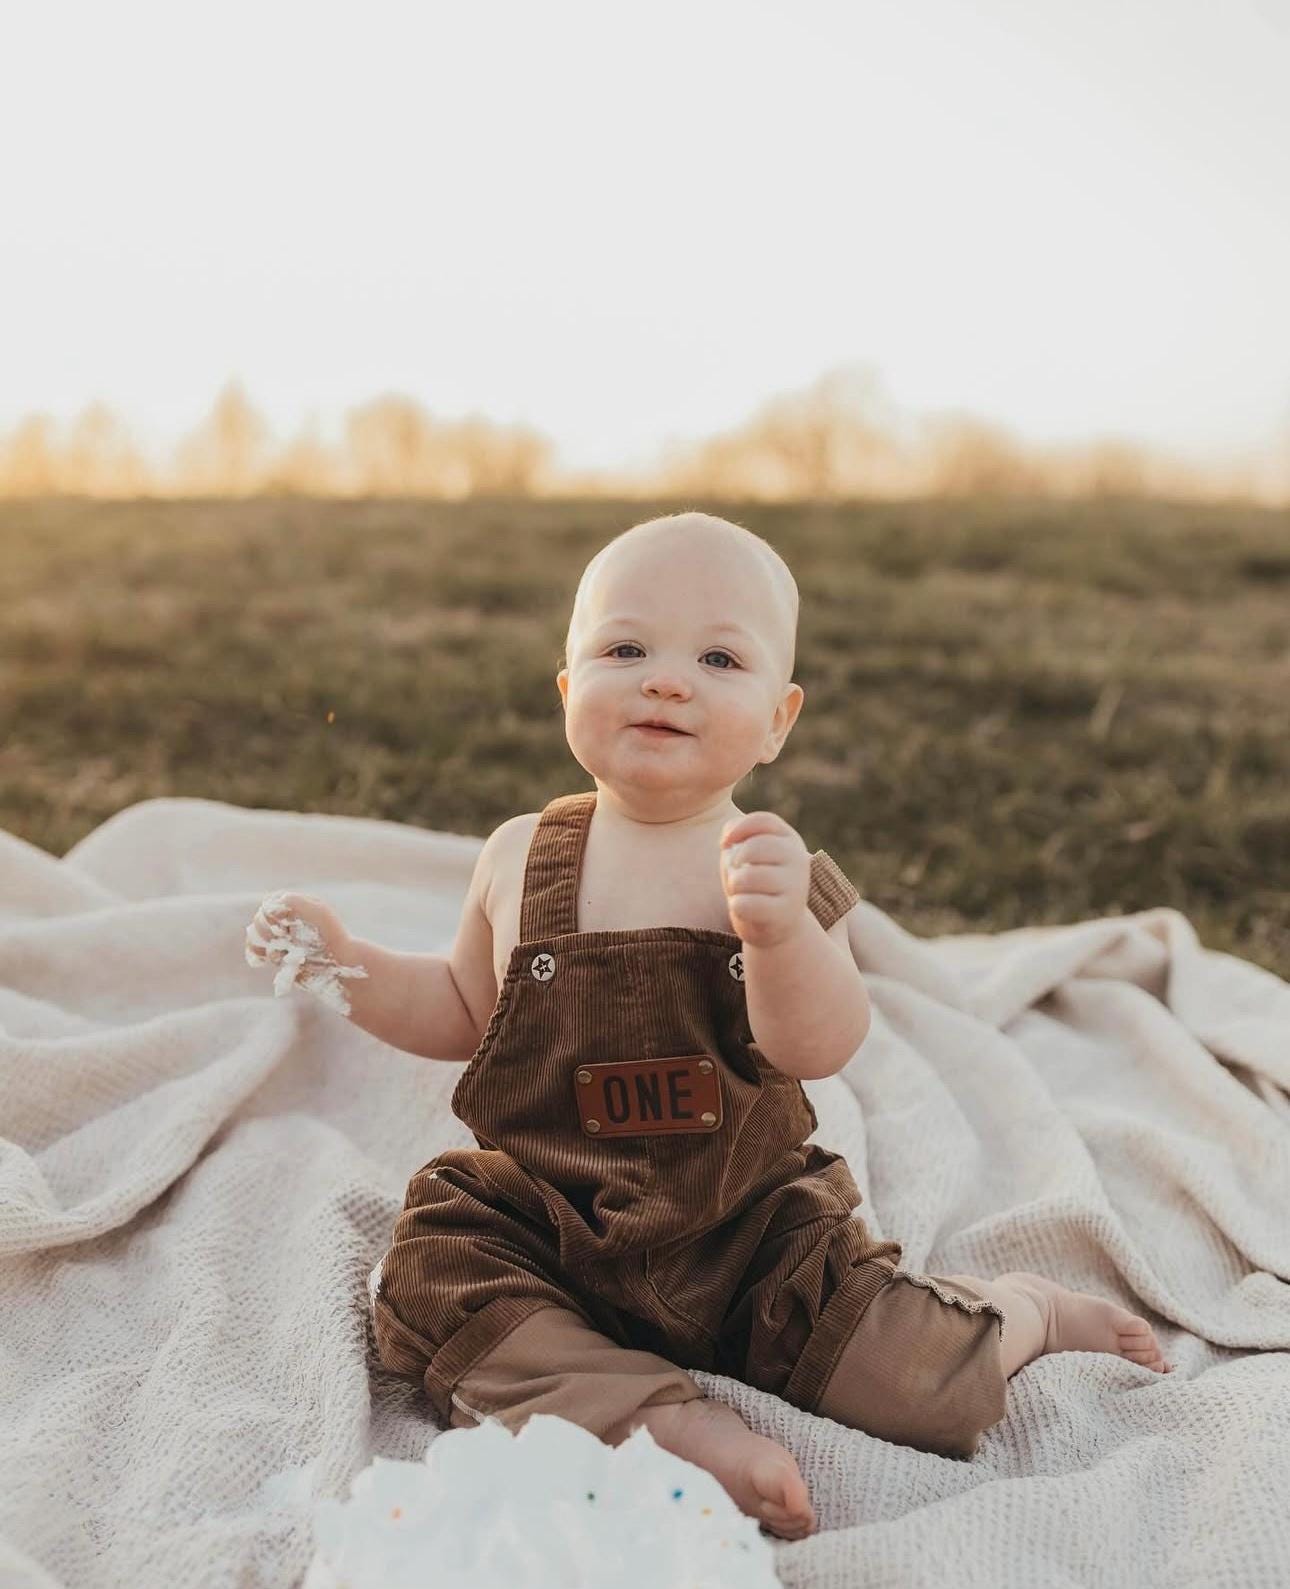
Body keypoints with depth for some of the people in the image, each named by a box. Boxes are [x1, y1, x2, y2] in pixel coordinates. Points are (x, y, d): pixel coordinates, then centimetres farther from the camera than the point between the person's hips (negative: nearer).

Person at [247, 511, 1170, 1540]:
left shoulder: (774, 868, -9)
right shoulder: (520, 859, -2)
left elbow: (819, 1050, -23)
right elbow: (465, 1013, 13)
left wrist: (781, 929, -41)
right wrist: (346, 964, -1)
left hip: (746, 1229, -2)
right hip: (541, 1217, 3)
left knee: (920, 1378, -13)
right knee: (434, 1282, -22)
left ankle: (1028, 1310, 21)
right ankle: (670, 1420, -21)